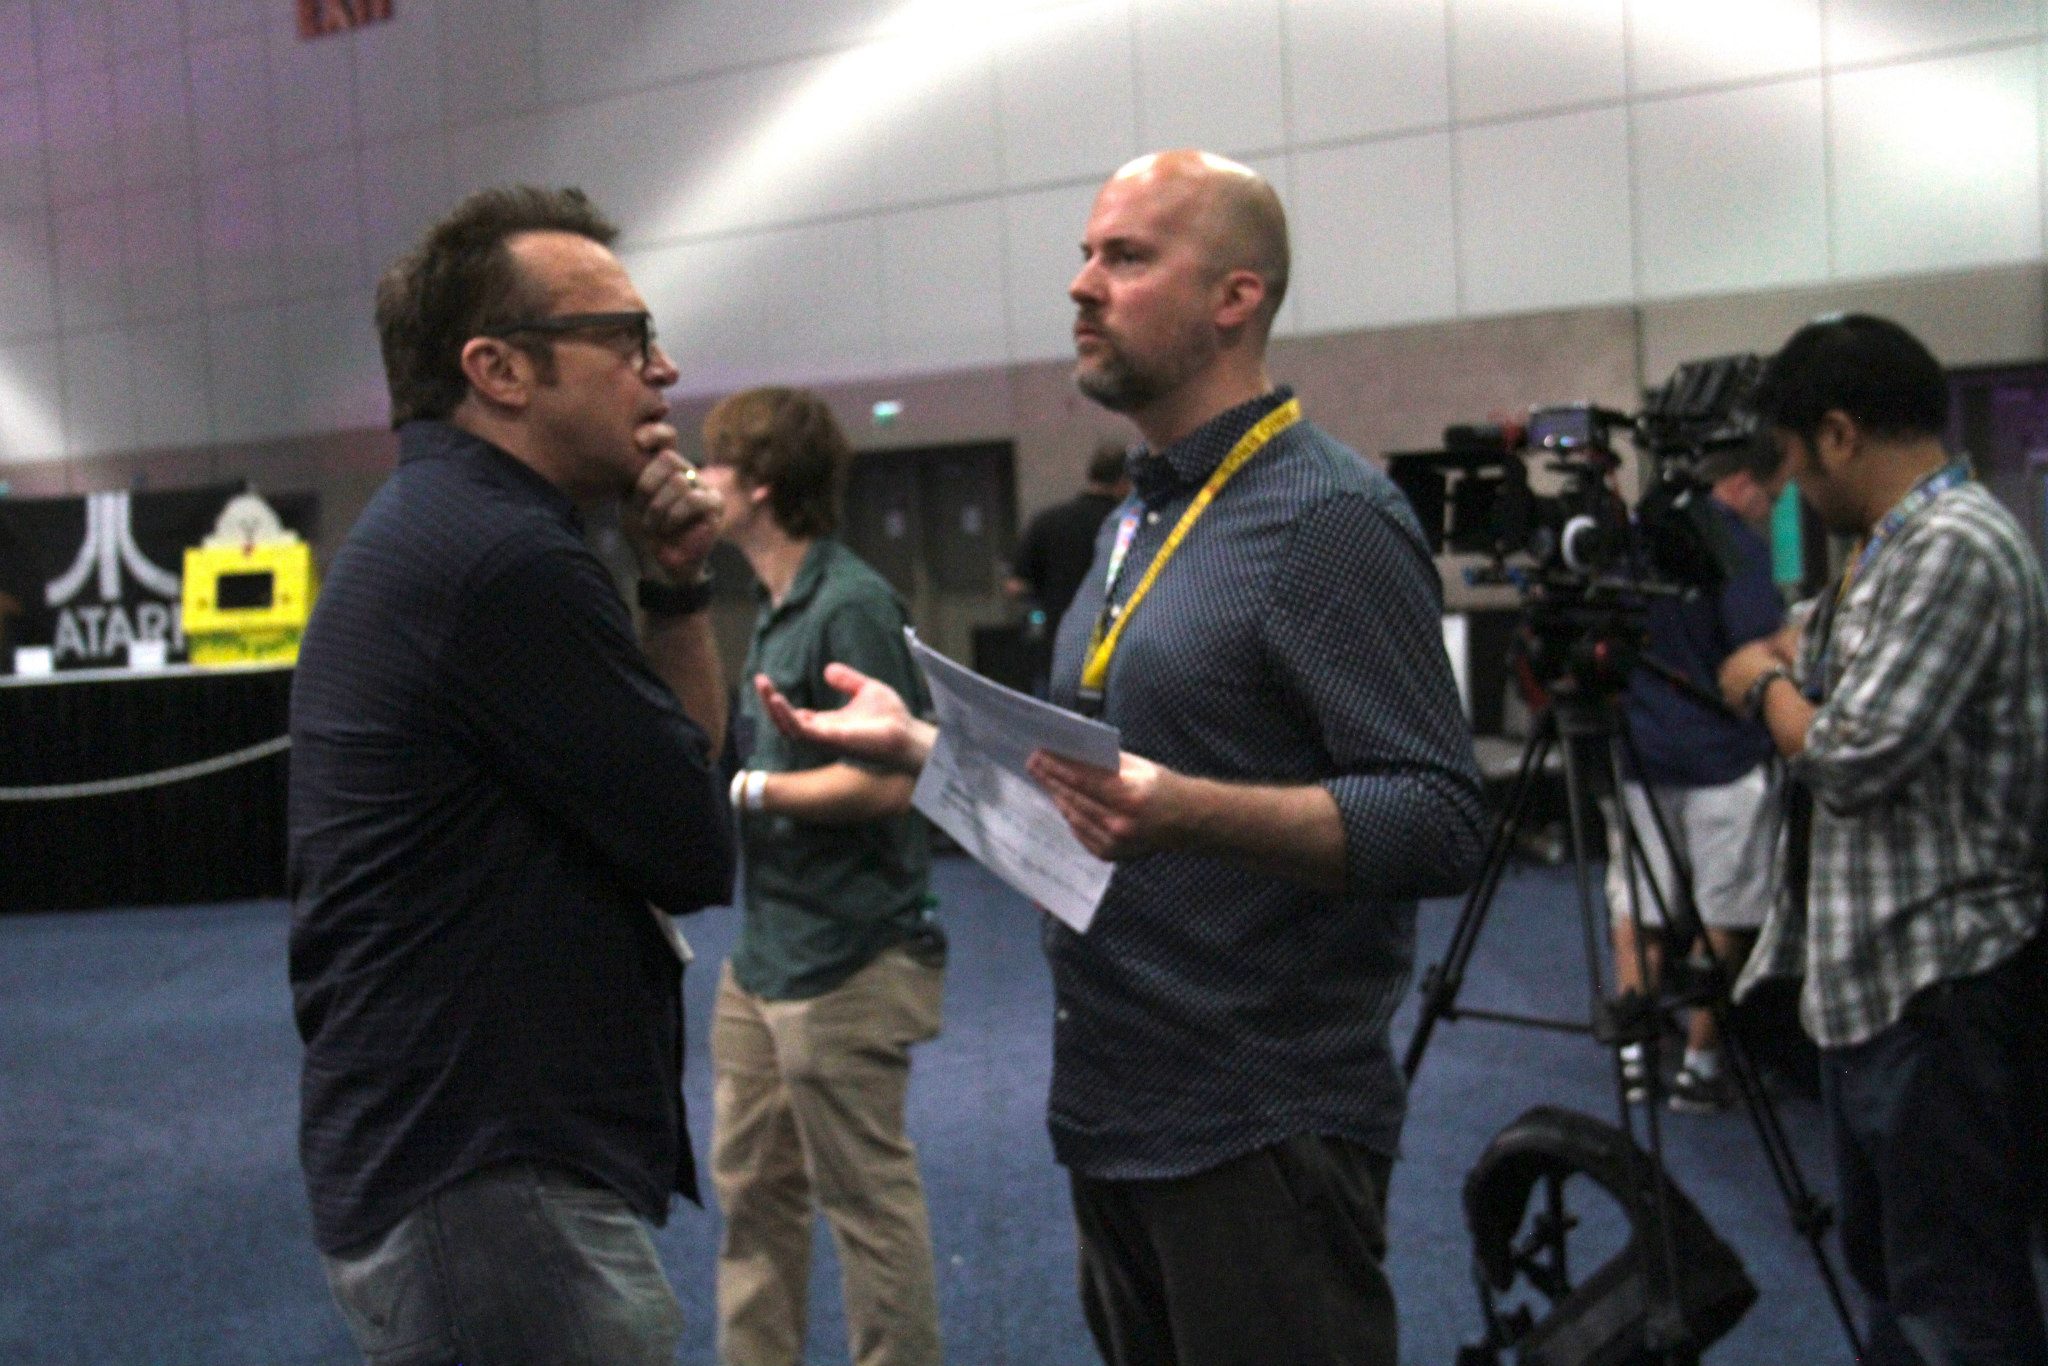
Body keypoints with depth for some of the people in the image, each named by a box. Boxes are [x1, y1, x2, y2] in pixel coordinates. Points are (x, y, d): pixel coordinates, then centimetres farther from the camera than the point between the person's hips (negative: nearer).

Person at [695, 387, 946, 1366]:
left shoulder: (853, 605, -17)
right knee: (750, 1185, 18)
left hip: (845, 961, -9)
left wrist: (749, 787, -13)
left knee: (867, 1199, 5)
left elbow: (885, 779, -22)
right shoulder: (776, 608, 11)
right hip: (765, 956, 9)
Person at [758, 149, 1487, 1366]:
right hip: (1117, 1115, 9)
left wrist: (1185, 811, -35)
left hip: (1261, 1131, -9)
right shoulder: (1140, 524, 14)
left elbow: (1439, 825, -22)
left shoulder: (1329, 521, -15)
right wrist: (913, 741, 11)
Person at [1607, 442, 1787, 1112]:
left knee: (1636, 903, 11)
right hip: (1720, 758, -6)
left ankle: (1635, 1052, 12)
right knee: (1723, 915, 4)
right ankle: (1701, 1064, 8)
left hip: (1636, 749, 6)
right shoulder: (1738, 547, -11)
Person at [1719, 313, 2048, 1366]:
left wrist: (1770, 686, -5)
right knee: (1884, 1267, 19)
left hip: (1939, 986, -10)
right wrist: (1786, 659, 3)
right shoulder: (1892, 546, 14)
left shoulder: (1957, 548, -18)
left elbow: (1851, 758, -22)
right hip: (1872, 970, 10)